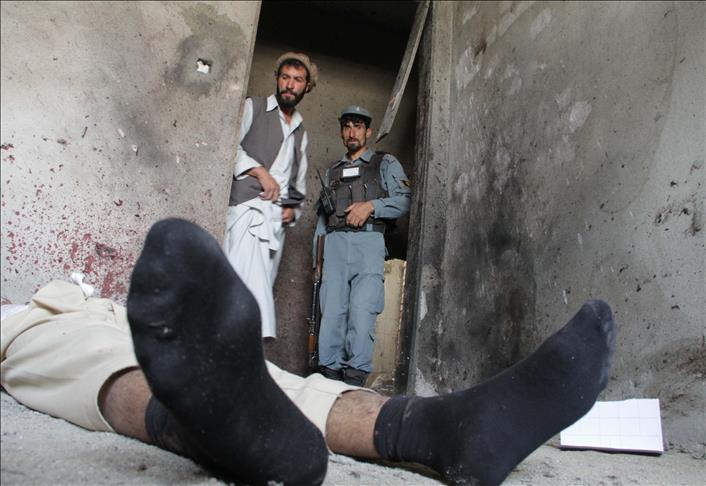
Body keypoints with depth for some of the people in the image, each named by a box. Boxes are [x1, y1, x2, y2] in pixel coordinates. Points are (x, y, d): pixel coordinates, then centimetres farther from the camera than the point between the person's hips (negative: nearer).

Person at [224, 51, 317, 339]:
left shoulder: (301, 132, 29)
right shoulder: (253, 107, 12)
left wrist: (293, 208, 12)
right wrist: (259, 170, -13)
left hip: (276, 220, 5)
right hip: (247, 208, -5)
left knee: (263, 287, -3)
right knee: (252, 285, -22)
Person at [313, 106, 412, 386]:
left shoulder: (386, 164, 18)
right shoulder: (332, 171, 29)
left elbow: (404, 200, 5)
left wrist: (371, 206, -9)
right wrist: (316, 255, 17)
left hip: (368, 241, -3)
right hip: (334, 243, 4)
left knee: (361, 309, -17)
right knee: (331, 312, -5)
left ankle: (356, 376, -15)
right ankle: (329, 374, -1)